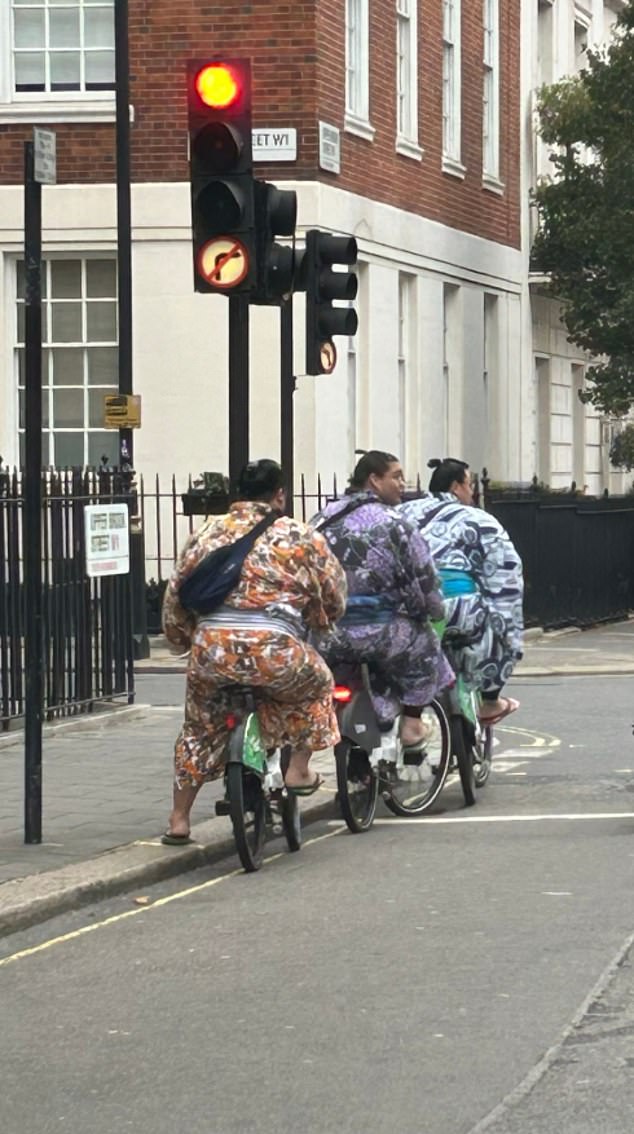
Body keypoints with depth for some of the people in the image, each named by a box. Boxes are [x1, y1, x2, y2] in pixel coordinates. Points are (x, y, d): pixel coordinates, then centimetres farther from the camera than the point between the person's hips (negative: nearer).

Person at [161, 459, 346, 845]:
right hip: (274, 650, -3)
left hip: (212, 648, 3)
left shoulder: (207, 533, 15)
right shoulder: (302, 537, 7)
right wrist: (319, 622, 33)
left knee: (199, 728, 22)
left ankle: (179, 819, 23)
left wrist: (183, 639, 31)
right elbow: (335, 596, 13)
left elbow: (176, 595, 16)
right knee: (315, 682, 29)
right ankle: (299, 770, 25)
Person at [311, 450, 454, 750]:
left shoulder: (322, 520, 10)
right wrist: (437, 610, 15)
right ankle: (411, 723, 21)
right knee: (424, 644, 24)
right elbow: (425, 581, -4)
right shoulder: (394, 524, -6)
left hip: (325, 635, 5)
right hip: (378, 632, -5)